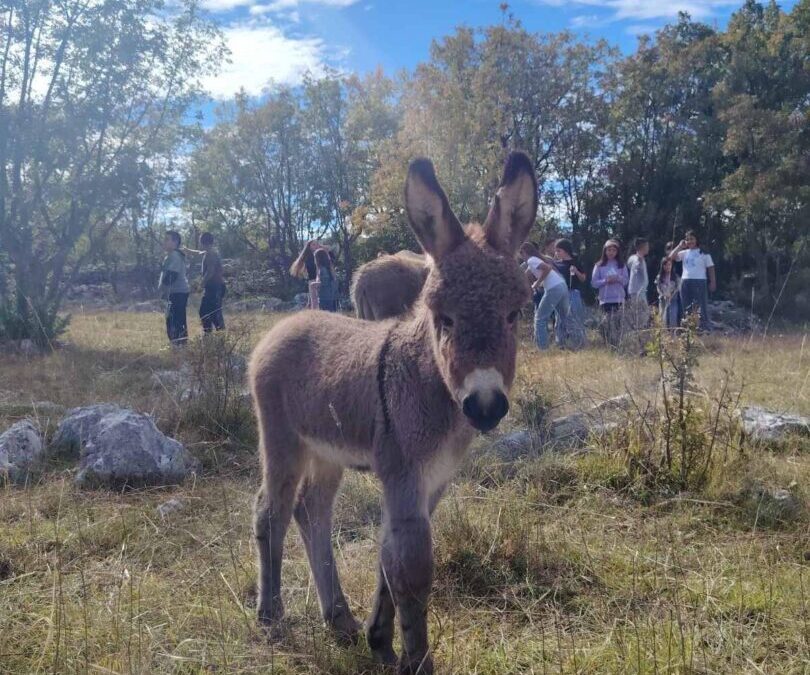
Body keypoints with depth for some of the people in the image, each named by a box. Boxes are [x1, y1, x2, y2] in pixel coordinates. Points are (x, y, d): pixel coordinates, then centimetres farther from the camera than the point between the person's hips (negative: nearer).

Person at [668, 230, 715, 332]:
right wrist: (680, 246, 1)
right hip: (685, 282, 5)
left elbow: (710, 268, 2)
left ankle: (705, 329, -5)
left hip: (700, 282, -5)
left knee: (701, 308, -6)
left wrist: (713, 282, -5)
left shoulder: (703, 253, 3)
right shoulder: (684, 253, 14)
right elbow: (671, 257, 2)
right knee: (687, 309, 7)